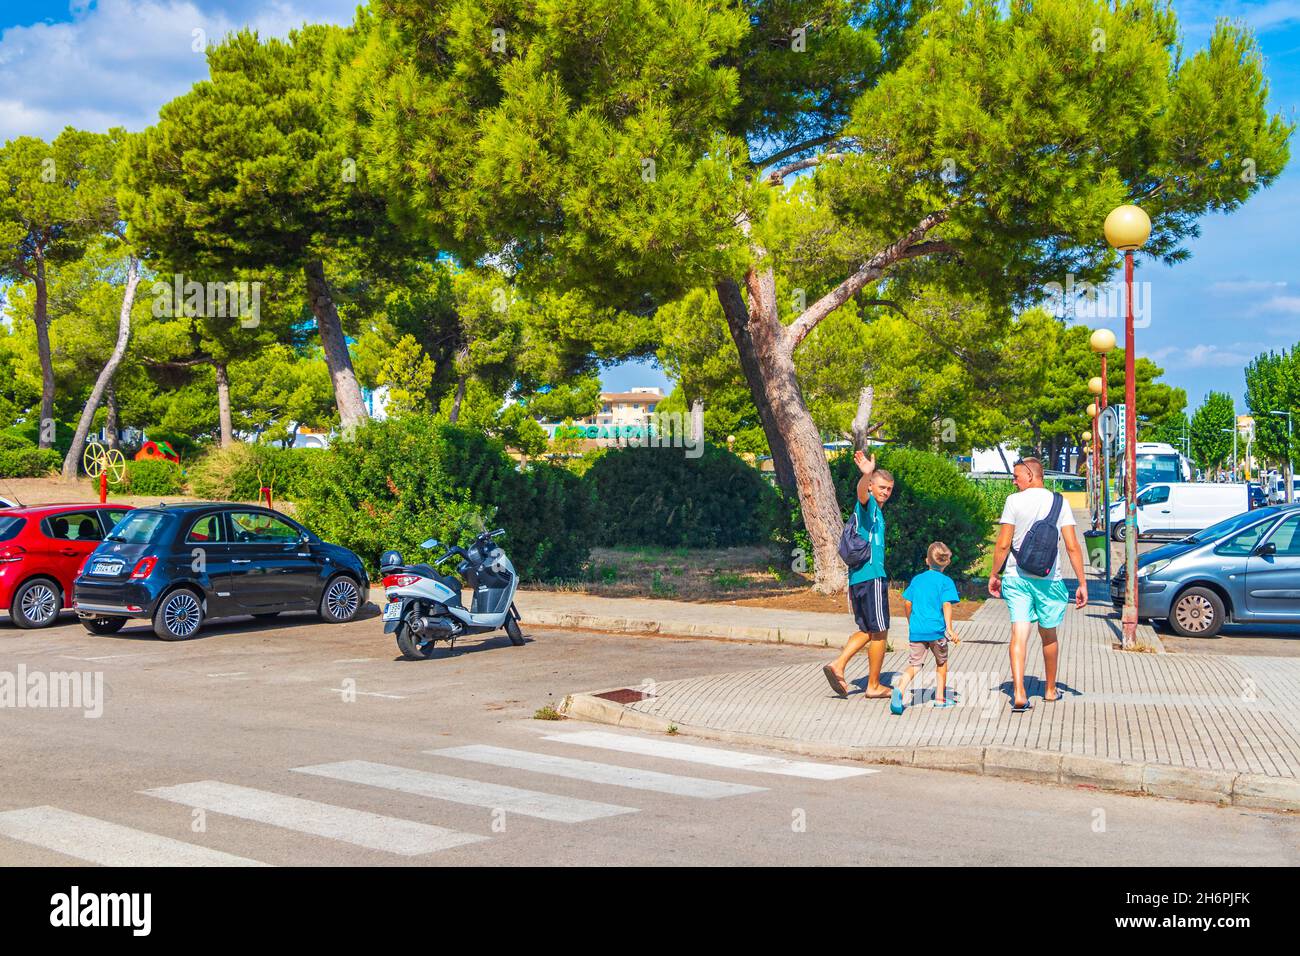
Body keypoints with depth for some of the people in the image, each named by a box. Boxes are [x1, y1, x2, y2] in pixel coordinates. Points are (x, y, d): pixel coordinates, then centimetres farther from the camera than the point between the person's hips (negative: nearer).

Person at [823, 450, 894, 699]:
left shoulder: (876, 512, 23)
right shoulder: (868, 505, -6)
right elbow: (862, 492, -32)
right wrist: (866, 474, -53)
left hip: (857, 578, 10)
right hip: (872, 577, -10)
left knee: (866, 631, 15)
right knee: (879, 632, 0)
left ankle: (838, 665, 0)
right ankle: (874, 686, 7)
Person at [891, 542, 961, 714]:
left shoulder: (917, 579, 13)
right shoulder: (945, 581, -1)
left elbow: (907, 603, 14)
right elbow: (946, 605, -13)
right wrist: (949, 628, -19)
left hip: (916, 630, 3)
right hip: (936, 629, -3)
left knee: (914, 665, 2)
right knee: (941, 662, 19)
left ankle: (900, 689, -26)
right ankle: (940, 698, 25)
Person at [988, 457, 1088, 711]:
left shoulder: (1014, 501, -4)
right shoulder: (1059, 503, 1)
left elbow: (1003, 545, -7)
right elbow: (1072, 547, -3)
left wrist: (994, 575, 6)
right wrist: (1082, 583, 2)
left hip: (1016, 578, -2)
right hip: (1049, 580, 2)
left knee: (1019, 633, -5)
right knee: (1048, 635, 17)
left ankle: (1019, 693, -20)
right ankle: (1050, 690, 32)